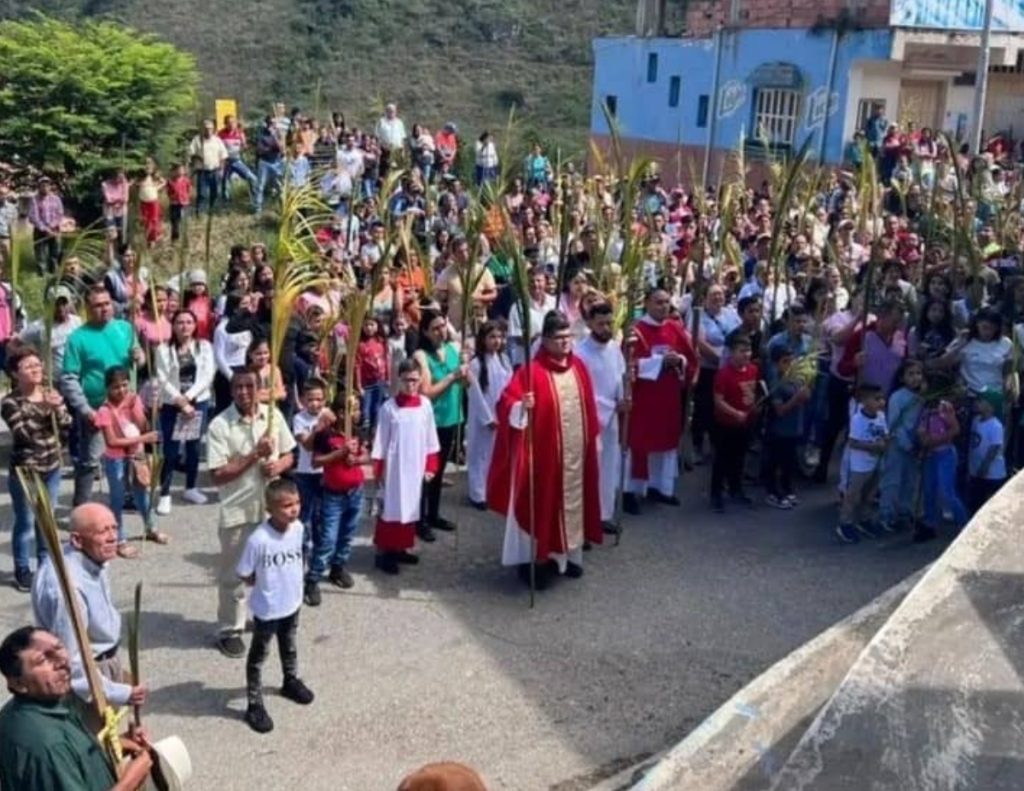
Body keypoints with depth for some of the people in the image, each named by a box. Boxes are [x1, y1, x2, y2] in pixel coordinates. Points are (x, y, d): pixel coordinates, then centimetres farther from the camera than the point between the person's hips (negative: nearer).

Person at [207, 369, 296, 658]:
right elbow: (218, 475, -18)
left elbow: (289, 456, 8)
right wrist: (255, 455, -24)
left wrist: (277, 465, -15)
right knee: (233, 573, 8)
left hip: (270, 506, 4)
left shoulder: (273, 415, -2)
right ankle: (230, 630, 22)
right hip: (237, 510, -4)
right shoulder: (219, 425, -15)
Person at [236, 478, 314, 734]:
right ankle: (254, 705, 25)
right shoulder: (258, 539, -31)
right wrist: (268, 587, -8)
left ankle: (291, 681, 53)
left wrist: (289, 584, 4)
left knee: (289, 647, 30)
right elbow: (244, 574, -19)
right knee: (258, 656, 13)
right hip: (267, 609, -6)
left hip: (293, 603, 6)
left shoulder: (298, 528, -12)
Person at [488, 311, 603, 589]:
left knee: (571, 500, 15)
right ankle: (536, 558, 12)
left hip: (575, 451, 6)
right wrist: (522, 407, -40)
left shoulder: (578, 366, 5)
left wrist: (594, 438, 16)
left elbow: (588, 407, 14)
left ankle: (566, 554, 29)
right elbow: (507, 402, -19)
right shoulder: (532, 371, -14)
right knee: (541, 502, 1)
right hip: (544, 451, -6)